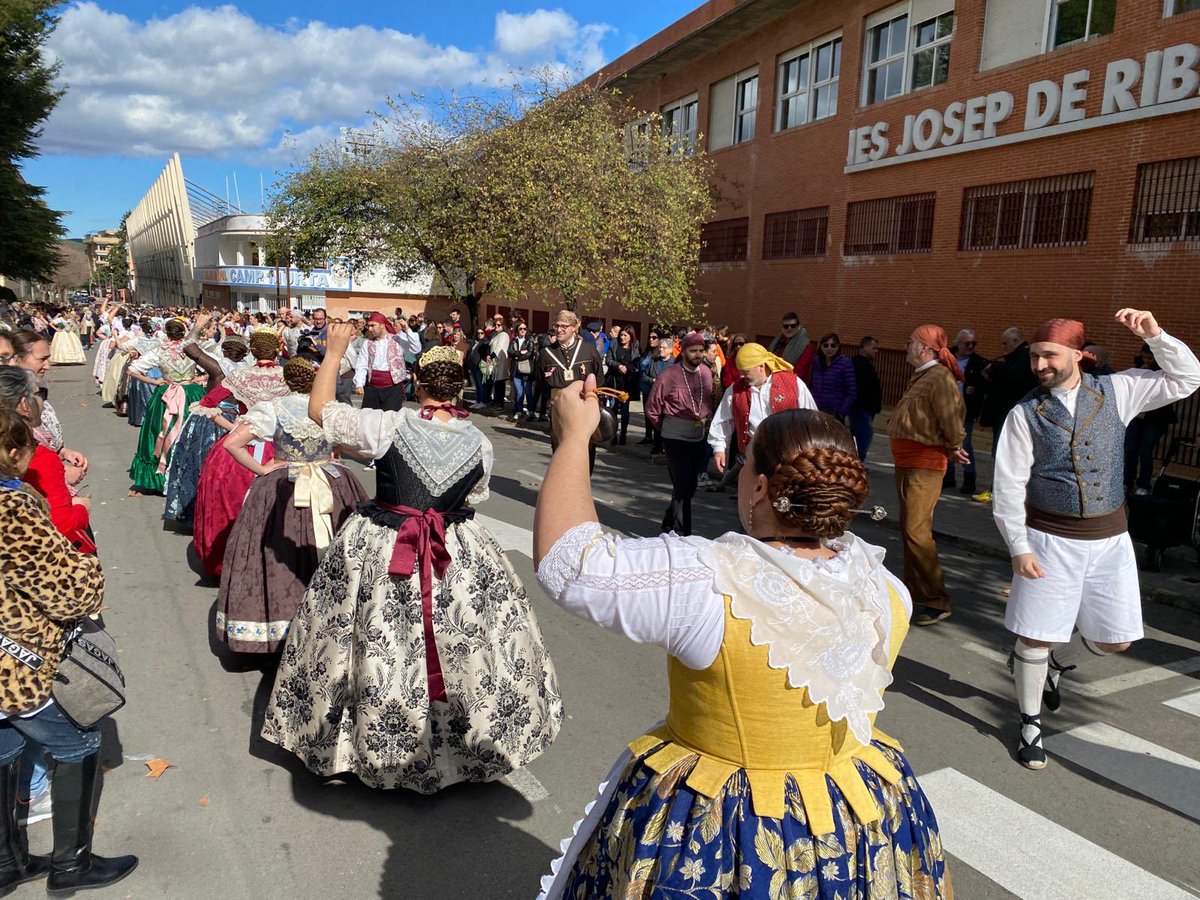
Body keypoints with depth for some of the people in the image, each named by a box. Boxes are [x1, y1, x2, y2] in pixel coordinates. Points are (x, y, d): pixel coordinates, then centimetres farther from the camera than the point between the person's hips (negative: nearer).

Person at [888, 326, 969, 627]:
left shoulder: (939, 378, -18)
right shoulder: (920, 376, 13)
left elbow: (952, 413, -27)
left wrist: (954, 447, -12)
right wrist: (951, 447, 10)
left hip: (924, 464, -11)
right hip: (907, 461, 11)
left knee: (917, 531, -11)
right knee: (909, 528, 17)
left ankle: (936, 602, -2)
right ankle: (915, 591, 31)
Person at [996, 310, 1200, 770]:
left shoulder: (1116, 391, 0)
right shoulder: (1025, 413, -9)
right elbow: (1009, 486, -8)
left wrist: (1154, 334, -9)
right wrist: (1019, 548, -11)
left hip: (1109, 538, 3)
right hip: (1049, 539, -3)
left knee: (1114, 639, 13)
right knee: (1035, 636, 3)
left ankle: (1055, 664, 44)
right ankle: (1030, 724, 24)